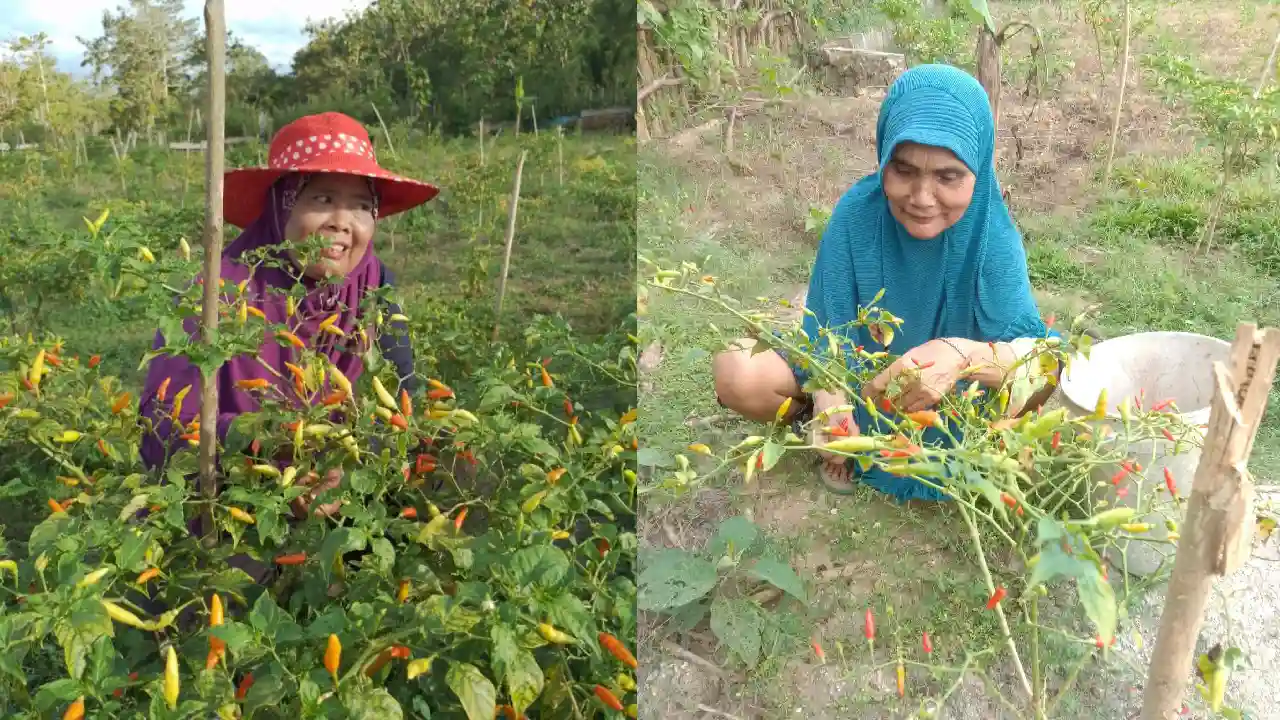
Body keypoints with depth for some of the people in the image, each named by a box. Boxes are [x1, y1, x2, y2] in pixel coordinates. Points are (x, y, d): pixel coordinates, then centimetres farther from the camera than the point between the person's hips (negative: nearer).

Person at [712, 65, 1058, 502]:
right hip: (859, 372, 0)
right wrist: (831, 403, -42)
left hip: (953, 392, 0)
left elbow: (1031, 353, -32)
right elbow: (831, 333, -21)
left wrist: (964, 355, -55)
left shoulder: (992, 233, -24)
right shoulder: (855, 214, -24)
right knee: (736, 374, -24)